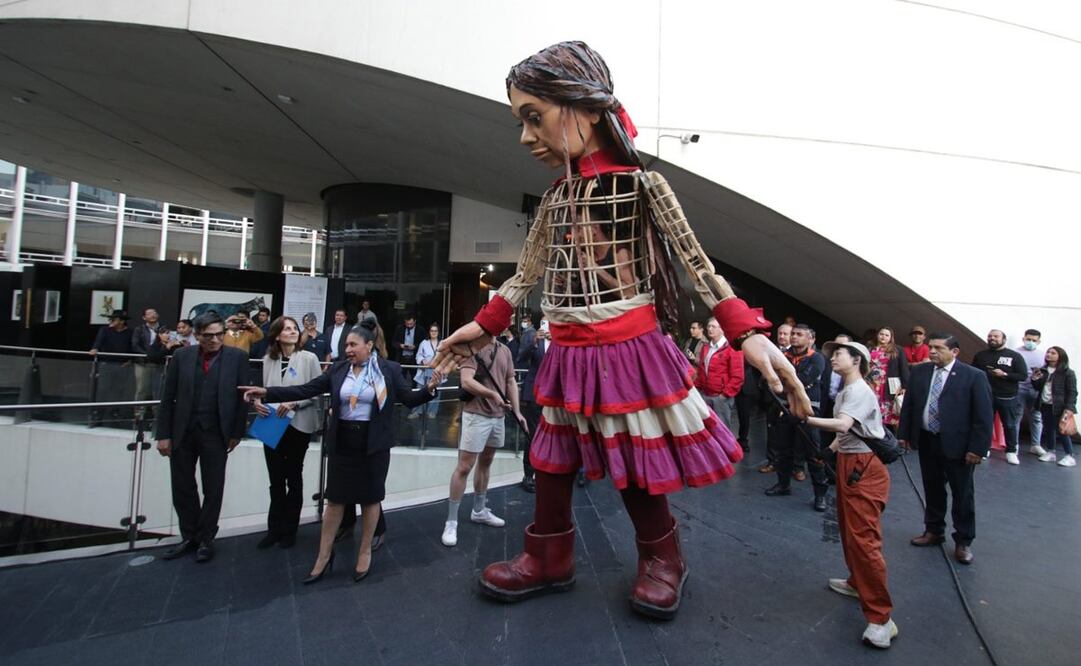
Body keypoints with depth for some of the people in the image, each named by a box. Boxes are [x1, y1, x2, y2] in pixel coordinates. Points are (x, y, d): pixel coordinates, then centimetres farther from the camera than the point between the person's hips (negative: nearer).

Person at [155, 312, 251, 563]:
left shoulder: (237, 357, -5)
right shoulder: (182, 356, 1)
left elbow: (242, 397, -3)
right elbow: (168, 398, 2)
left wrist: (237, 433, -4)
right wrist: (164, 434, -1)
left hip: (215, 434, -2)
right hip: (182, 432, 2)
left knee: (213, 490, 8)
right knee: (182, 488, 12)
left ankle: (206, 540, 25)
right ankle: (189, 537, 30)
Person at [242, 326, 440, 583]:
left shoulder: (389, 369, -6)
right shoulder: (338, 369, 2)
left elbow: (409, 399, -5)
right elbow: (306, 390, 1)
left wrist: (429, 389, -23)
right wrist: (268, 393, -6)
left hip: (373, 444, -2)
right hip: (342, 443, 3)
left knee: (370, 498, 11)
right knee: (335, 498, 11)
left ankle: (365, 552, 30)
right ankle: (324, 556, 27)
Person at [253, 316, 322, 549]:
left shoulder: (308, 358, -8)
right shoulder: (268, 359, 3)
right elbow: (266, 389, 9)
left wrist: (294, 403, -20)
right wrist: (259, 402, -11)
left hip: (298, 425, -3)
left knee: (293, 478, 11)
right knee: (275, 479, 12)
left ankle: (289, 529, 25)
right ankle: (275, 528, 26)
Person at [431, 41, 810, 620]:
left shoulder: (642, 185, -8)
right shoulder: (555, 199, 9)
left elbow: (697, 265, -13)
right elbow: (527, 273, 16)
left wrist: (749, 334, -23)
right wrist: (483, 325, 15)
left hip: (628, 353, -6)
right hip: (567, 358, 6)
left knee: (636, 471, 6)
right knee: (551, 462, 13)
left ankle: (661, 558, 34)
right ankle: (549, 558, 34)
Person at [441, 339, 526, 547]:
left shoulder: (505, 351, 10)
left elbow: (511, 382, 12)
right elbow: (466, 382, -20)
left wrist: (517, 412, 6)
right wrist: (492, 394, -30)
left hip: (499, 415, 7)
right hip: (476, 415, -7)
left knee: (486, 462, 18)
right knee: (464, 467, -5)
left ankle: (479, 510, 33)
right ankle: (451, 521, 5)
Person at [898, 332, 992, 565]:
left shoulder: (974, 376, -10)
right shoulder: (919, 372, 2)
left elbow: (984, 416, -10)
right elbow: (909, 404, 9)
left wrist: (977, 448, -14)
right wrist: (904, 434, 7)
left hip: (957, 445, -4)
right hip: (926, 441, 4)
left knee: (963, 495, 9)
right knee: (932, 489, 17)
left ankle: (963, 542, 24)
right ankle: (934, 531, 34)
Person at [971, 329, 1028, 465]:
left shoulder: (1015, 356, -1)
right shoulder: (980, 355, 7)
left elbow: (1023, 376, -4)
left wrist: (1004, 375, -18)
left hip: (1007, 397, -1)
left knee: (1009, 425, 6)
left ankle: (1011, 452, 17)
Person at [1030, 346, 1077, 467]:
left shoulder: (1067, 373, -8)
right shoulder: (1043, 371, 10)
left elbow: (1072, 392, -11)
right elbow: (1038, 388, 17)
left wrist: (1069, 408, -19)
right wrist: (1035, 380, -4)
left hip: (1059, 407, -6)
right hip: (1045, 406, 6)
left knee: (1061, 431, -4)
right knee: (1048, 430, 13)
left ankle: (1069, 456, 5)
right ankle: (1050, 452, 25)